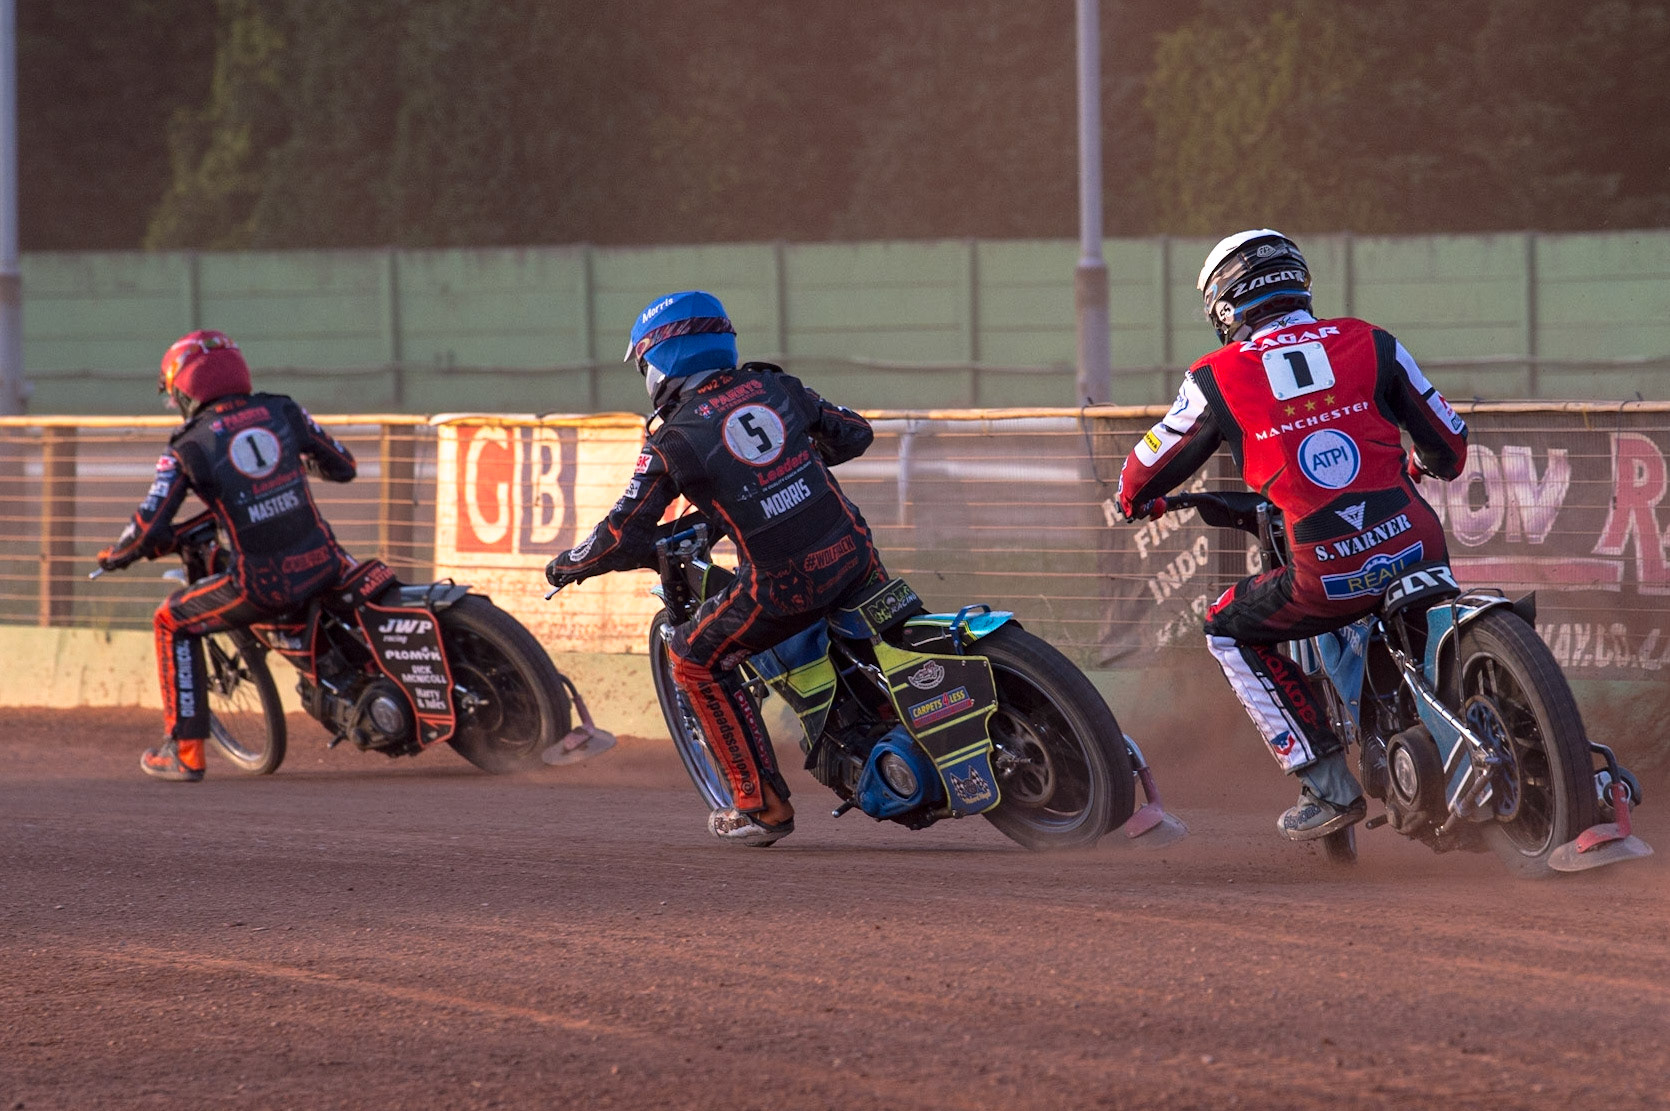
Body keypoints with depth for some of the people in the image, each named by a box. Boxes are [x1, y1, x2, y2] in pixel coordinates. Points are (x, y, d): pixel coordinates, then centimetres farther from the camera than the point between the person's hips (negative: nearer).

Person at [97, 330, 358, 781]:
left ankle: (185, 752, 14)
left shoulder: (188, 449, -2)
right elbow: (343, 467, 18)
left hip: (263, 584, -4)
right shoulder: (282, 412, 7)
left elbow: (149, 529, -6)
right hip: (323, 565, 4)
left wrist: (114, 555, 16)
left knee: (173, 621, 18)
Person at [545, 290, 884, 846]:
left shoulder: (672, 440, -6)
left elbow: (624, 537, -5)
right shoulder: (773, 387, 7)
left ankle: (763, 805, 12)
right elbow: (854, 433, 18)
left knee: (696, 658, 14)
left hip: (785, 586, -5)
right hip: (852, 552, 5)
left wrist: (567, 565, 14)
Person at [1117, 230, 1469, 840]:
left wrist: (1136, 500, 44)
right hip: (1418, 550, 3)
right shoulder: (1370, 344, 10)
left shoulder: (1217, 378, 6)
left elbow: (1146, 471, 20)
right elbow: (1449, 444, 18)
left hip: (1330, 577, -3)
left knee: (1228, 630, 22)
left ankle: (1328, 787, 14)